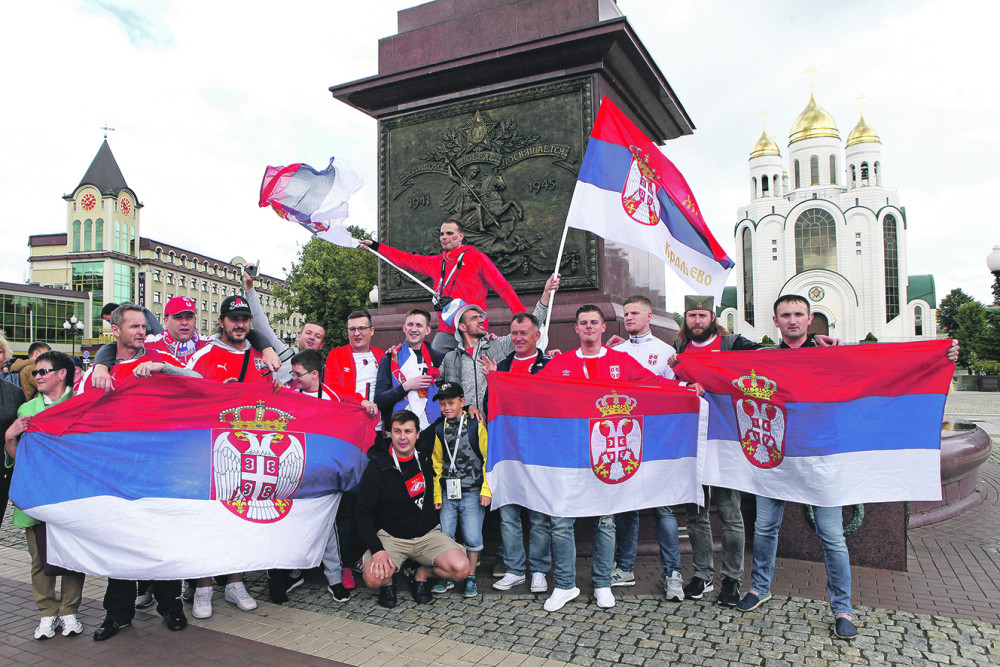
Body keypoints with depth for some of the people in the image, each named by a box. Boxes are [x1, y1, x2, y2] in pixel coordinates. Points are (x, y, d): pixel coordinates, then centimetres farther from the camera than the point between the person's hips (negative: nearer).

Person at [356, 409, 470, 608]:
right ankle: (388, 581, 8)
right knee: (374, 578, -31)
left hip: (428, 534, 3)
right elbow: (364, 513, -11)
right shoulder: (377, 468, -12)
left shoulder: (425, 453, -2)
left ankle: (422, 574, 10)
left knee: (461, 569, -22)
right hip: (390, 537, -3)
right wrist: (377, 550, -24)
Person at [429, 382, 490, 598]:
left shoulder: (476, 425, -4)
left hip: (472, 492, -4)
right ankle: (447, 577, 21)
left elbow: (487, 459, -3)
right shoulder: (439, 430, 8)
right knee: (444, 535, 4)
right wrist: (437, 493, 9)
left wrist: (486, 489, -7)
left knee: (472, 537, -1)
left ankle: (470, 578, 16)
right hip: (447, 493, 4)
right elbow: (437, 464, 14)